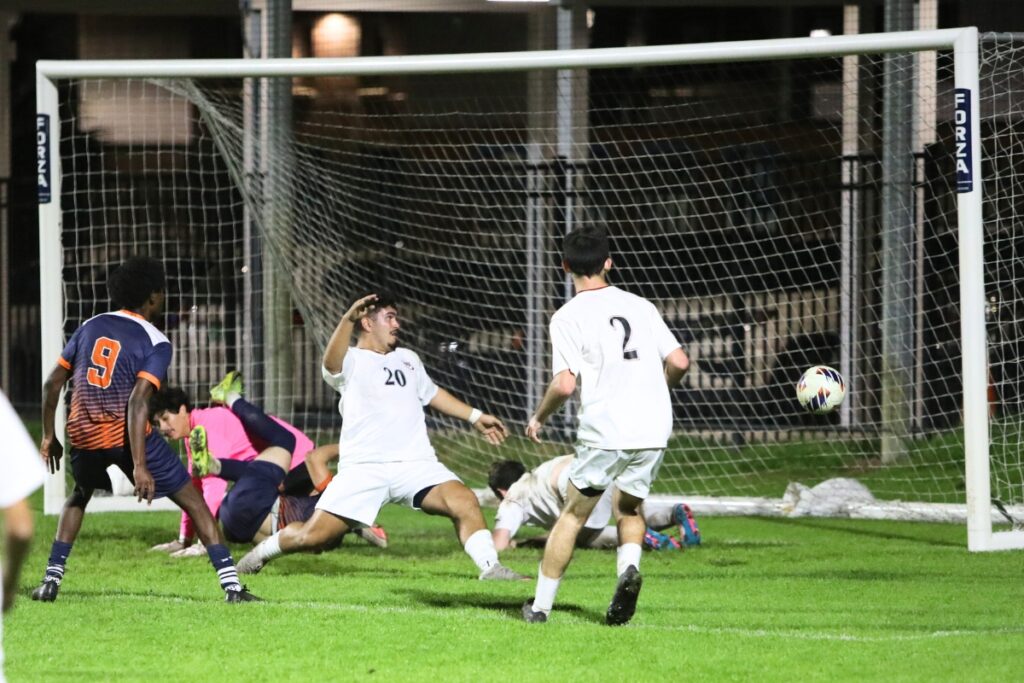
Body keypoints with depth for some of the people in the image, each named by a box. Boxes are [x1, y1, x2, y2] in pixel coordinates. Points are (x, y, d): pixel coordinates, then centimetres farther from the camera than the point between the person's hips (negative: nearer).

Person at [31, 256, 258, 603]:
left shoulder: (90, 327, 12)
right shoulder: (155, 342, -4)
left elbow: (52, 383, 13)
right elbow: (138, 402, -17)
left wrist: (49, 437, 24)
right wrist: (139, 467, -21)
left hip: (84, 434, 5)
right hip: (127, 434, -5)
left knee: (79, 496, 34)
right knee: (194, 502, 7)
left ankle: (51, 579, 21)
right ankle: (231, 584, -1)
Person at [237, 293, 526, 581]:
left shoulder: (408, 359, 23)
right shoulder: (351, 361, 2)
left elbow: (431, 394, 40)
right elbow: (332, 362, -23)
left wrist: (475, 417, 36)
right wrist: (348, 319, -40)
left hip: (415, 463, 4)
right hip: (363, 468, -4)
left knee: (465, 502, -22)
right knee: (313, 536, -9)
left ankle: (491, 567, -13)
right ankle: (263, 552, 19)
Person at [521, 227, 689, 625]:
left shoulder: (568, 317, -3)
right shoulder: (640, 306, 10)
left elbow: (565, 384, -12)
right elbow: (679, 362, 9)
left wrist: (539, 418, 6)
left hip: (604, 431, -4)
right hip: (654, 428, 4)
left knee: (573, 515, 11)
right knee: (629, 508, 23)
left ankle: (541, 605, 13)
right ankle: (629, 568, -6)